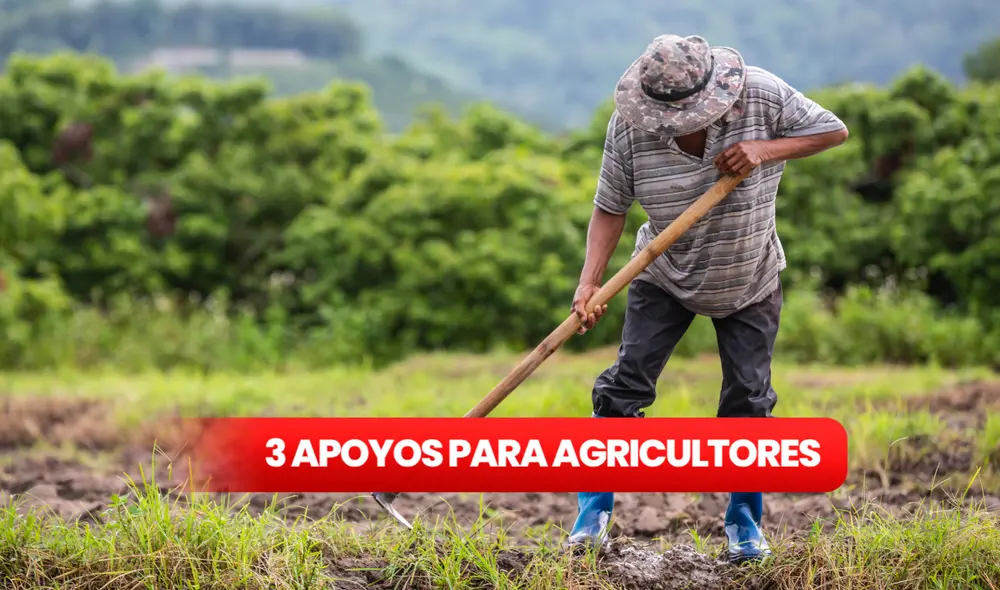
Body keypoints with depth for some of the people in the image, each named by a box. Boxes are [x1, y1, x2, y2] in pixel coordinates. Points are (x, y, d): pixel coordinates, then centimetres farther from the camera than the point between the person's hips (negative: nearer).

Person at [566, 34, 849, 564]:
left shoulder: (761, 95, -23)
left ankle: (745, 520, 18)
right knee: (627, 382, -7)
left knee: (748, 397, 1)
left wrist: (765, 150, -29)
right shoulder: (629, 126, -22)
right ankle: (594, 510, 6)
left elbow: (834, 131, -14)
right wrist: (589, 283, -28)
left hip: (750, 282, 0)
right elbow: (610, 208, -16)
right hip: (665, 277, 0)